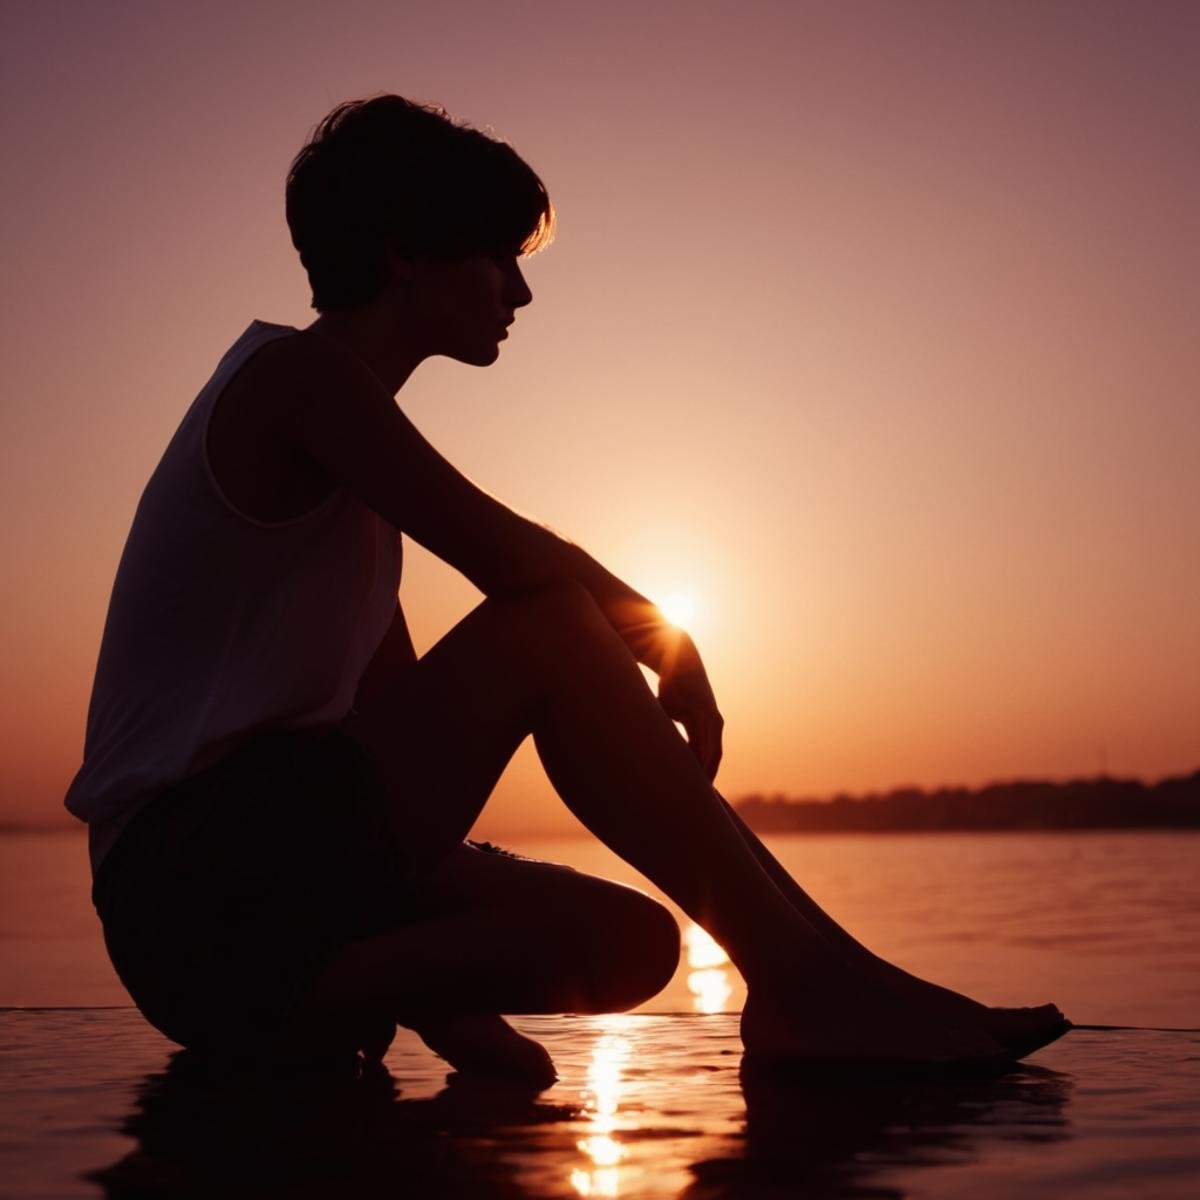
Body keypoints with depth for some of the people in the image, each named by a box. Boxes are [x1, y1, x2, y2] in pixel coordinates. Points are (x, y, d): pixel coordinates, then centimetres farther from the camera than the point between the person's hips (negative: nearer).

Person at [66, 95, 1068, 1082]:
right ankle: (806, 979, -22)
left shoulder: (334, 402, 21)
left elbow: (399, 716, 18)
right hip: (198, 865, -9)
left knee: (631, 942, -2)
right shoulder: (294, 373, -8)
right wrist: (665, 641, -4)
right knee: (549, 629, -24)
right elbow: (514, 561, -20)